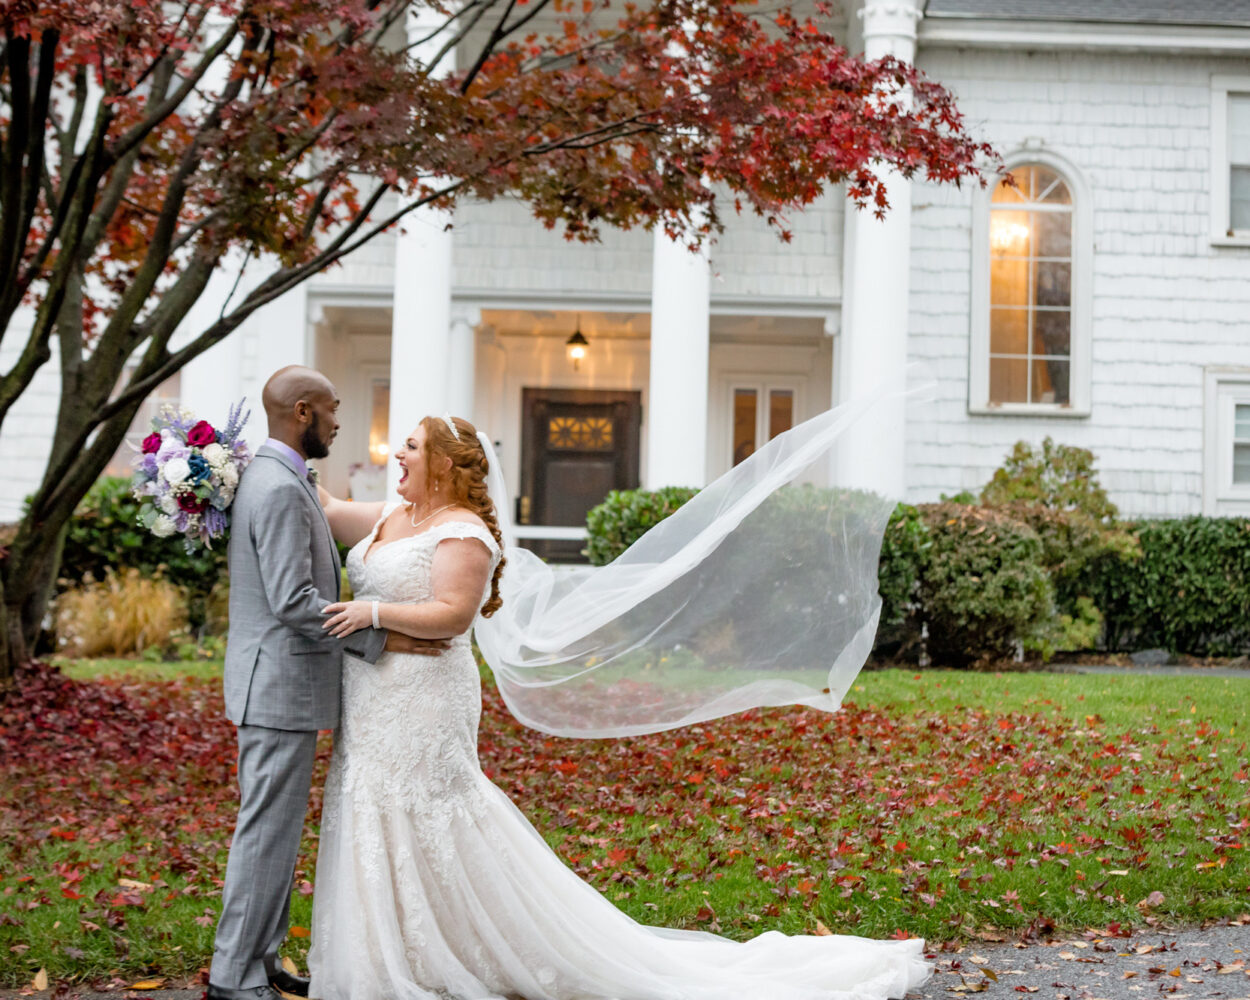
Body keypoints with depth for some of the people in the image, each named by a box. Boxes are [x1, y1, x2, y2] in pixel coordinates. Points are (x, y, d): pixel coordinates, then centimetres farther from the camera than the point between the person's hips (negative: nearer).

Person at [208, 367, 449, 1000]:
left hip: (280, 684, 11)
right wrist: (379, 637, -17)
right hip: (280, 686, -11)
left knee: (275, 829, 15)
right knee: (268, 830, -3)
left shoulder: (266, 479, 14)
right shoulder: (281, 489, -19)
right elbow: (293, 602, -23)